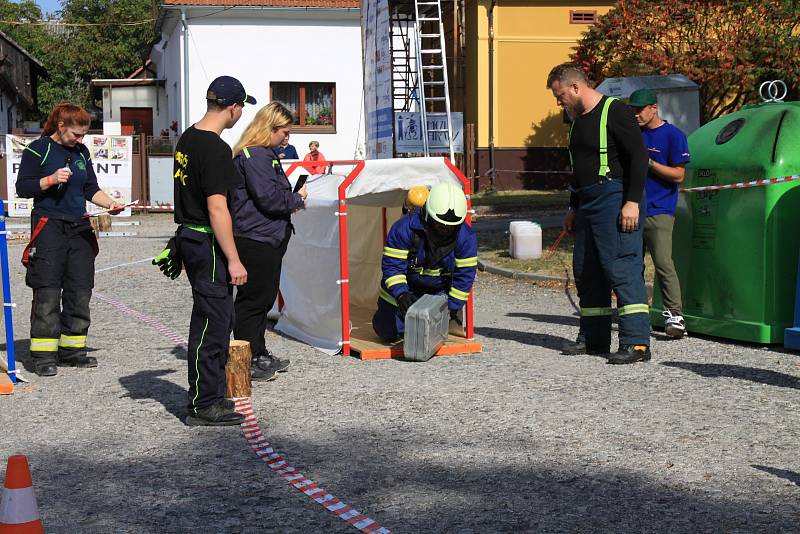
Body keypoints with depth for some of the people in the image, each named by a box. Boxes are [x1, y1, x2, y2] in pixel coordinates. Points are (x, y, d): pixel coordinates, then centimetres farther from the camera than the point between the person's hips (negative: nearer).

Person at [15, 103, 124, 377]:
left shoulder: (81, 152, 15)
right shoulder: (38, 149, -3)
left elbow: (91, 189, 19)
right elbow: (22, 187, -5)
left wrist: (109, 203, 2)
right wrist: (51, 179, -18)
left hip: (79, 228, 6)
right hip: (49, 228, -6)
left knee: (80, 291, 5)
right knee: (48, 293, -8)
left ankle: (72, 349, 15)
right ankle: (43, 354, -3)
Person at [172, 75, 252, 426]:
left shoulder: (187, 139, 12)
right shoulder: (216, 149, -18)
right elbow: (217, 209, -21)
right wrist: (234, 259, -18)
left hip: (188, 236, 10)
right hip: (208, 243, -10)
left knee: (217, 318, 17)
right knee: (212, 322, -4)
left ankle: (210, 395, 26)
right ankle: (204, 406, 1)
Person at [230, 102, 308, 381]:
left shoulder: (265, 154, 18)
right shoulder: (254, 156, -16)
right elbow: (268, 198, -21)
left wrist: (291, 199, 6)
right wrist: (297, 199, -6)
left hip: (269, 239, 11)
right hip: (255, 240, -11)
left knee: (264, 298, 17)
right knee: (252, 300, -4)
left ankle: (259, 355, 27)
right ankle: (247, 361, 3)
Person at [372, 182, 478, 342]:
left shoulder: (466, 237, -22)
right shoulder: (404, 228, -29)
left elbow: (464, 275, -16)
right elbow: (392, 266, -25)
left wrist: (452, 309, -16)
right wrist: (401, 294, -39)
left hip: (439, 290, 2)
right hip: (405, 287, -1)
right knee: (389, 333, -2)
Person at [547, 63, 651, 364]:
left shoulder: (614, 111, -8)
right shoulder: (578, 121, 20)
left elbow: (639, 156, -14)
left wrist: (632, 202, -20)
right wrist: (573, 208, 26)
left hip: (614, 198, -10)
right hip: (588, 202, 10)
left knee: (622, 267, -14)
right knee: (586, 271, 10)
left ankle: (637, 342, -15)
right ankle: (595, 340, 19)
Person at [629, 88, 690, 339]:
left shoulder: (674, 135, -2)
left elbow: (678, 175, -7)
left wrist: (648, 162, -13)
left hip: (659, 211, -6)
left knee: (663, 263, -14)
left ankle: (674, 315, -12)